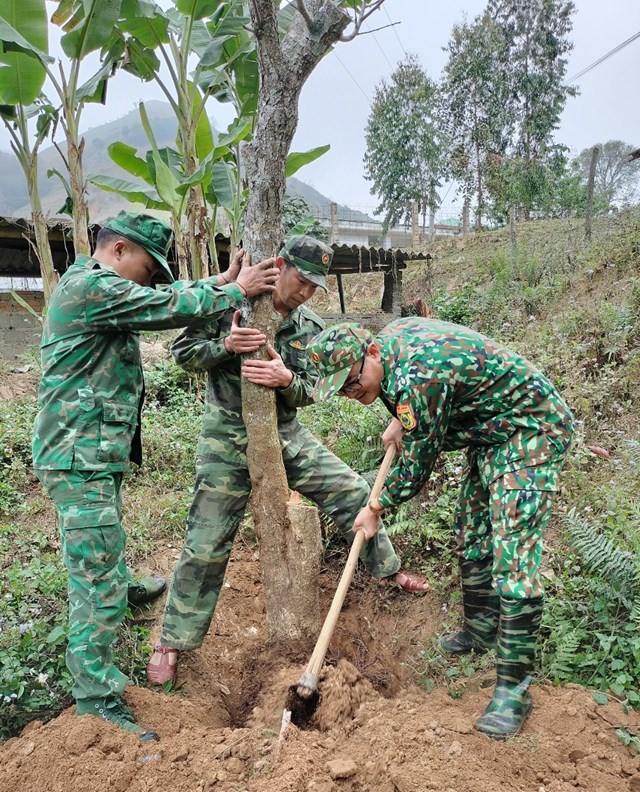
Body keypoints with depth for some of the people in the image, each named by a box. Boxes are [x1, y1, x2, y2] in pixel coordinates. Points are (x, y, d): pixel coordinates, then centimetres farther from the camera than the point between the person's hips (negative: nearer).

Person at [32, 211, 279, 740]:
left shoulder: (93, 287, 16)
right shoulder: (92, 286, -16)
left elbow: (165, 300, 16)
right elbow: (171, 308, -18)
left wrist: (222, 282, 9)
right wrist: (237, 292, -6)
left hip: (94, 453, 10)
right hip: (82, 458, -10)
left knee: (100, 557, 30)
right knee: (99, 579, -5)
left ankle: (119, 590, 53)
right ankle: (98, 702, 4)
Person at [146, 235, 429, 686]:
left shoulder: (310, 330, 2)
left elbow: (306, 393, -2)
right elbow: (183, 352, -7)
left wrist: (287, 380, -26)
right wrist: (226, 345, -26)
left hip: (287, 435, 4)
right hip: (228, 439, -4)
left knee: (353, 493, 4)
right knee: (206, 546, -1)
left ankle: (387, 569, 30)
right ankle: (172, 643, 18)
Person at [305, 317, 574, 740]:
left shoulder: (417, 379, -33)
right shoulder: (390, 335, -4)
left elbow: (417, 470, -20)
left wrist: (376, 508, -4)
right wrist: (402, 422, 1)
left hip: (532, 429, -10)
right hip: (491, 432, 10)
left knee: (513, 555, -14)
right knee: (472, 535, 16)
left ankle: (514, 688, -5)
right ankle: (481, 631, 34)